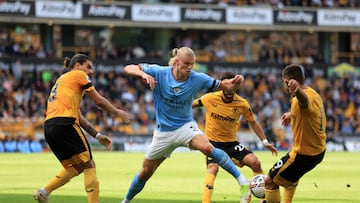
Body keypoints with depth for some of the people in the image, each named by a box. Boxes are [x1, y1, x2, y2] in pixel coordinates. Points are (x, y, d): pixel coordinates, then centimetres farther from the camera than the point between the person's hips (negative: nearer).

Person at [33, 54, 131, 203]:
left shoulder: (61, 80, 30)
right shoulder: (79, 75, 7)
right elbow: (99, 101, 7)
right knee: (89, 166, -1)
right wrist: (117, 112, 24)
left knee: (74, 167, 20)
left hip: (48, 127, 8)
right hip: (65, 125, -8)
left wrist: (97, 135, 24)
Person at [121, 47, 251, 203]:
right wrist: (143, 74, -37)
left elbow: (225, 87, -6)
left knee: (207, 148, -34)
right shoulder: (159, 73, -15)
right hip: (163, 130, 2)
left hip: (185, 126, -2)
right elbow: (128, 68, -15)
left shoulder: (198, 79, -14)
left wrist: (236, 82, -29)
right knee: (145, 172, 9)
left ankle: (242, 181, -29)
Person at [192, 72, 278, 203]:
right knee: (213, 168, -28)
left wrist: (265, 142, 2)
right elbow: (193, 104, 8)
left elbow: (253, 122, 5)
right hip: (213, 142, -2)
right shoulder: (210, 98, -13)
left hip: (231, 143, 2)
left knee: (255, 163, -12)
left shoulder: (242, 104, -10)